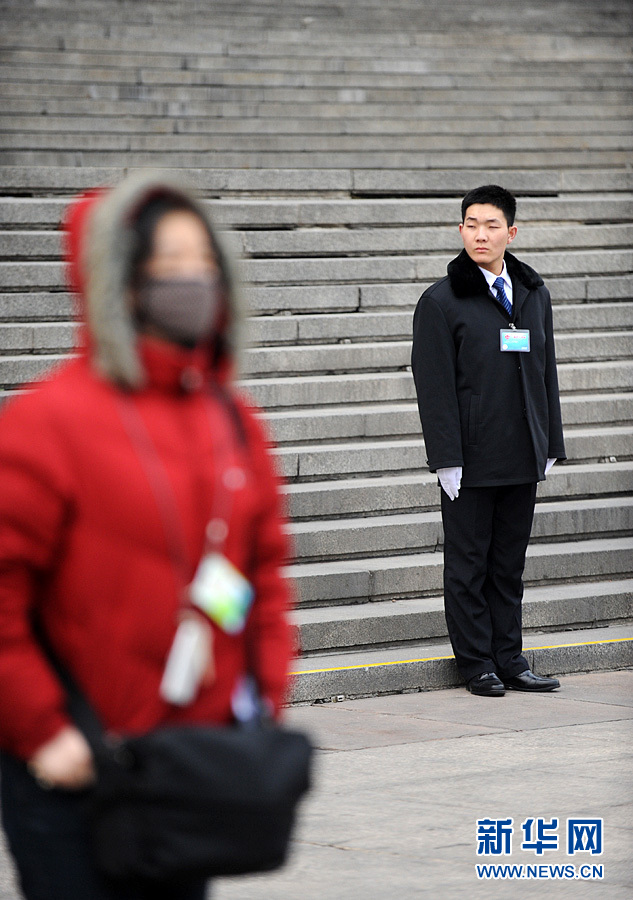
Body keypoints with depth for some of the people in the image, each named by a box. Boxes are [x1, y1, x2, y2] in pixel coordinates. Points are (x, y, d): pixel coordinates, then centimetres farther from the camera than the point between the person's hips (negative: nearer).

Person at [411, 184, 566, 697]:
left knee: (510, 563, 10)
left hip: (523, 457, 4)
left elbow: (545, 372, 15)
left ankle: (509, 659, 16)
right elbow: (435, 384, -8)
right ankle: (477, 664, 11)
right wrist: (446, 458, -13)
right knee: (468, 563, 3)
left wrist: (551, 444, 11)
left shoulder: (534, 295, 11)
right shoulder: (441, 301, -5)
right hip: (471, 459, -4)